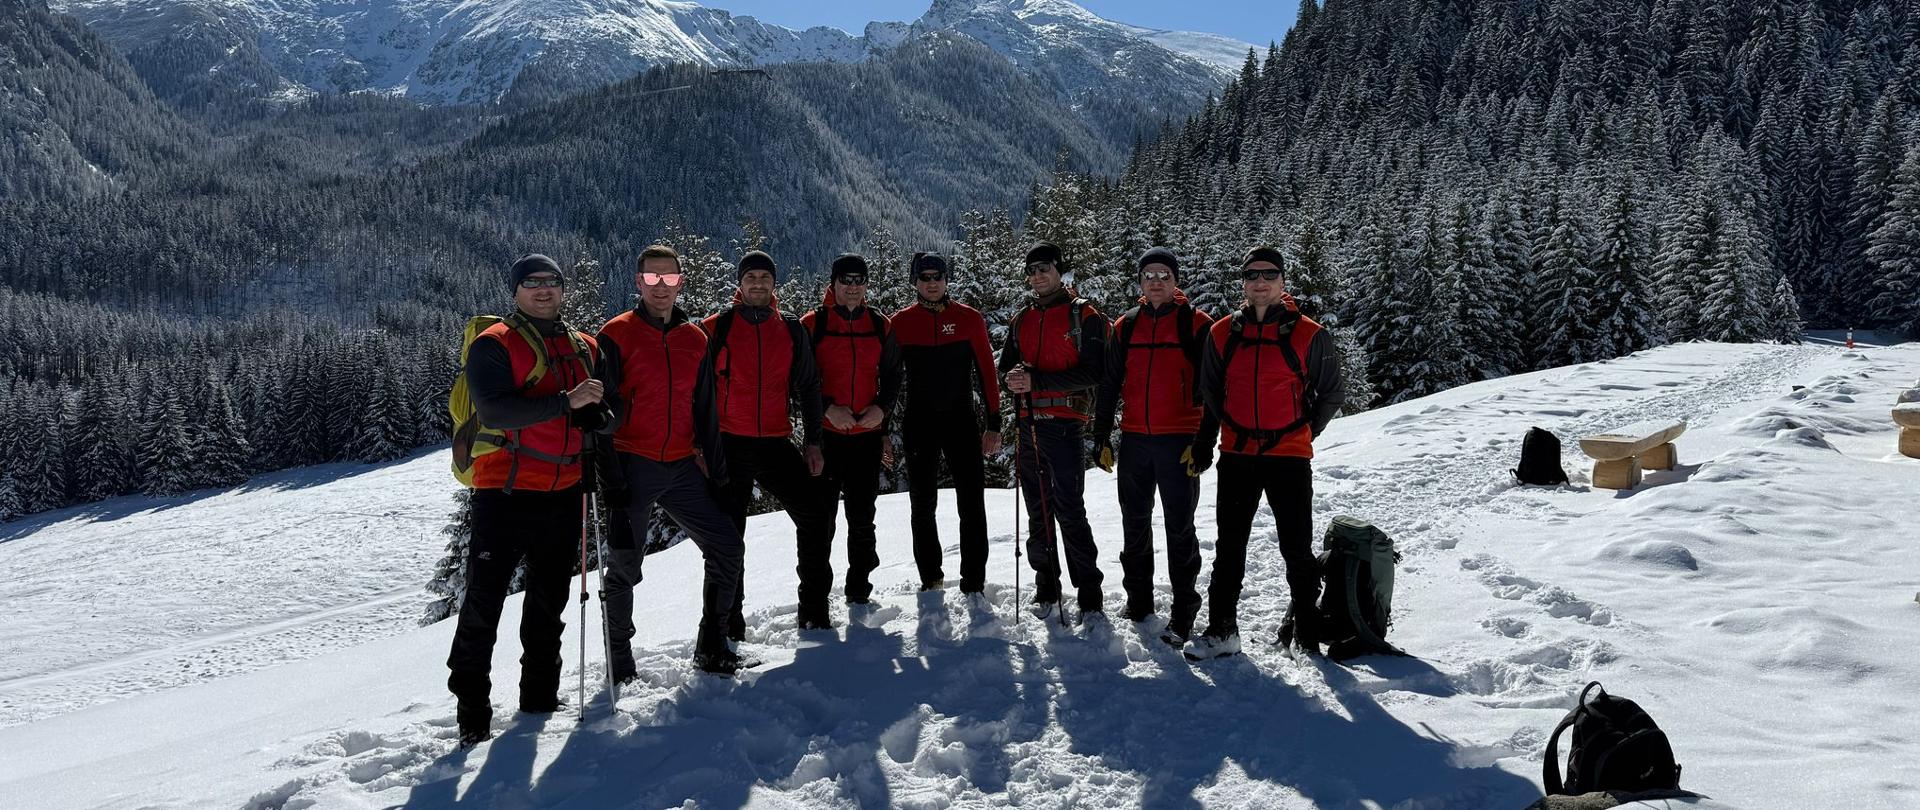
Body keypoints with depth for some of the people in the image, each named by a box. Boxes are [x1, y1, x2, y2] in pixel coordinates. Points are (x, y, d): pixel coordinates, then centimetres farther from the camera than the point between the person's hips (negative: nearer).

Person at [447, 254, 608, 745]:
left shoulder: (583, 348, 14)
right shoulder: (493, 345, -4)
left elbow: (598, 412, 24)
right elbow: (494, 410, -19)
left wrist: (596, 417, -1)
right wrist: (565, 402, -26)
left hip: (563, 493, 6)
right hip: (505, 491, -5)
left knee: (549, 600, 15)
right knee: (484, 599, -4)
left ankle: (540, 699, 28)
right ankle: (472, 709, 5)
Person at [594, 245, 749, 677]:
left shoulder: (695, 340, 11)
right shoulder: (617, 335, -4)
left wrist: (717, 470, 12)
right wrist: (611, 475, -13)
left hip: (682, 468, 5)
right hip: (633, 467, -5)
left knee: (727, 546, 2)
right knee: (624, 566, 0)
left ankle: (712, 648, 15)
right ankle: (619, 663, 16)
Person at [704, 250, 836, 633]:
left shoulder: (791, 330, 9)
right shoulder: (717, 327, 1)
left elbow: (808, 387, 13)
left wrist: (813, 442, 7)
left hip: (776, 444, 2)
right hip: (728, 444, -2)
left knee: (817, 515, -2)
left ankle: (814, 611, 11)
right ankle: (729, 623, 13)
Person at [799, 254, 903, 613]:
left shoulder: (879, 326, 9)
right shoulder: (812, 325, -1)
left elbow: (893, 377, 14)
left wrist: (882, 407, -4)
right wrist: (827, 408, -15)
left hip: (868, 435, 3)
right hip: (825, 434, -3)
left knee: (862, 517, 8)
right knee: (821, 516, -2)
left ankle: (858, 592, 21)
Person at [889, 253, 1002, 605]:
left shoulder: (970, 319, 3)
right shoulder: (901, 322, 3)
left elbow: (986, 374, 4)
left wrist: (993, 425, 0)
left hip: (961, 419, -1)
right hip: (918, 422, 1)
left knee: (972, 506, -5)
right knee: (923, 506, 8)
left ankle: (973, 587, -1)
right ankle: (931, 580, 20)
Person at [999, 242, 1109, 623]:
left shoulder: (1083, 315, -2)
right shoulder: (1022, 319, 17)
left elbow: (1091, 373, -10)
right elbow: (1005, 365, 19)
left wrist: (1037, 380, -17)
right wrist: (1014, 376, -7)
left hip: (1063, 424, -6)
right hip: (1028, 424, 6)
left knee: (1070, 512, -9)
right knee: (1037, 510, 10)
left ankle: (1090, 596, -3)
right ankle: (1046, 588, 20)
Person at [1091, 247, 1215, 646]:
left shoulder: (1196, 324, -2)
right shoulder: (1125, 326, 10)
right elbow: (1109, 385, 13)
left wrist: (1205, 443, -10)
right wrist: (1101, 438, 9)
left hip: (1178, 441, -4)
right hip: (1134, 440, 5)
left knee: (1180, 529, 0)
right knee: (1135, 526, 12)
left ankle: (1183, 614, 8)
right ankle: (1138, 605, 25)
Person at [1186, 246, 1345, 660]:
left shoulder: (1308, 335, -3)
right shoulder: (1222, 334, 5)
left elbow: (1333, 392, 7)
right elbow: (1209, 389, 16)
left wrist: (1305, 432, 6)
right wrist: (1232, 428, 12)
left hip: (1289, 456, -3)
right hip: (1236, 455, 3)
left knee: (1297, 549, 2)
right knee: (1229, 546, 9)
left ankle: (1310, 634, 14)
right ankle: (1221, 629, 18)